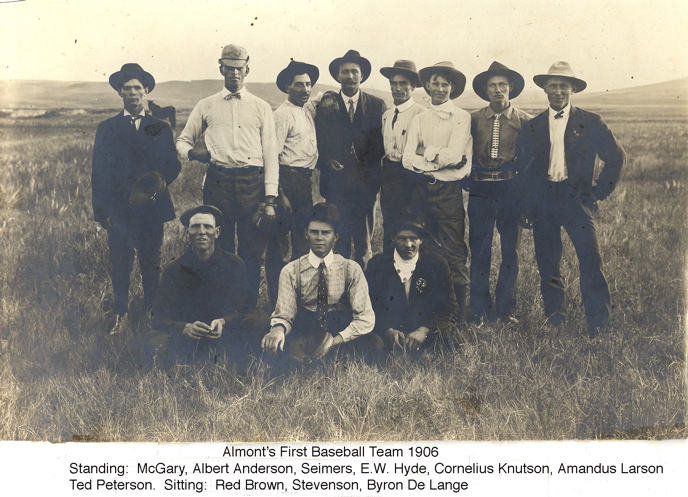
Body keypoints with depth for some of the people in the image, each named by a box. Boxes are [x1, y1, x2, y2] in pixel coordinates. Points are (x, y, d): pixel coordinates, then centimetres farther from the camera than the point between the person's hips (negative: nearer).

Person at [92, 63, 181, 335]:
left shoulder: (161, 128, 12)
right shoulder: (107, 128, 9)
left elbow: (174, 165, 9)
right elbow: (99, 172, 5)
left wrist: (162, 179, -14)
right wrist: (102, 208, -4)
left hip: (152, 207, 1)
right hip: (118, 208, -1)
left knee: (151, 263, 5)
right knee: (120, 264, 0)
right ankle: (121, 315, 9)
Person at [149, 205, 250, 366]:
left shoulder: (234, 265, 7)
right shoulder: (173, 270, 7)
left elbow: (244, 309, 2)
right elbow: (159, 318, 0)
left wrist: (223, 322, -21)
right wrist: (185, 328, -23)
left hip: (226, 334, 0)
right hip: (185, 339, 1)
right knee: (158, 341, -32)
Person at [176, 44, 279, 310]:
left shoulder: (261, 107, 12)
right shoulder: (206, 106, 14)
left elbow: (270, 154, 7)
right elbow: (182, 140, 23)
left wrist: (270, 198, -3)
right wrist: (191, 152, -4)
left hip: (253, 182, 0)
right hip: (218, 181, 1)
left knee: (252, 251, 1)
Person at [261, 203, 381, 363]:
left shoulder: (351, 269, 5)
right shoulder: (291, 271, 6)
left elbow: (365, 319, -1)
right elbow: (284, 314, 2)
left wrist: (334, 341, -17)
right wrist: (278, 328, -25)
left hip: (343, 342, 0)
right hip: (302, 342, 0)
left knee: (374, 343, -33)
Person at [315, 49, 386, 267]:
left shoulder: (377, 105, 9)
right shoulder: (326, 105, 8)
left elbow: (381, 141, 5)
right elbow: (319, 141, 7)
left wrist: (369, 163, -8)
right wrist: (327, 160, -8)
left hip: (366, 180, 0)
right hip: (336, 179, 0)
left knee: (363, 237, 4)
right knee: (340, 236, 1)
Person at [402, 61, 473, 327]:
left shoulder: (461, 117, 0)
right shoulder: (419, 119, 12)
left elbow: (454, 155, -13)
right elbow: (407, 159, 1)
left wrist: (425, 151, -2)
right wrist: (440, 160, -9)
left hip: (448, 191, -4)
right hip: (421, 190, 4)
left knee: (454, 254, -5)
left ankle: (459, 315, 3)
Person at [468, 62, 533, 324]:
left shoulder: (524, 121, 4)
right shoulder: (474, 119, 7)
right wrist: (468, 179, 1)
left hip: (511, 191, 0)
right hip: (480, 191, 0)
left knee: (510, 251, 6)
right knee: (479, 251, 1)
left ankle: (504, 308, 17)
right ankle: (479, 310, 10)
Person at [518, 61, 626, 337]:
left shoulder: (590, 123, 5)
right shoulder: (533, 126, 12)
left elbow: (616, 157, 8)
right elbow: (522, 165, 15)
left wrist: (599, 192, 1)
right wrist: (526, 205, 6)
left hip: (576, 198, -2)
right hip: (542, 199, 2)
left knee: (591, 263, -11)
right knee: (547, 265, 4)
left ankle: (598, 329, -3)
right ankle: (555, 322, 16)